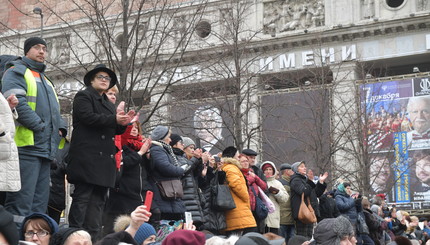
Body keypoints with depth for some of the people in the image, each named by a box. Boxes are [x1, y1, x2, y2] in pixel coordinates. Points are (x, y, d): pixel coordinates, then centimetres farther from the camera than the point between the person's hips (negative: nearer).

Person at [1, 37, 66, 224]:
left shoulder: (45, 79, 27)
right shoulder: (17, 72, 0)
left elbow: (55, 109, 28)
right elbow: (17, 103, -15)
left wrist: (60, 128, 7)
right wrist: (40, 126, -18)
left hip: (46, 149, 9)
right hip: (27, 145, -9)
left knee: (40, 201, 10)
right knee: (21, 201, -13)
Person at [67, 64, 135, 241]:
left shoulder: (108, 105, 27)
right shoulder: (83, 96, 3)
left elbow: (114, 130, 24)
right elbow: (88, 117, -14)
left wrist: (123, 123, 3)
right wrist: (114, 119, -16)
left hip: (104, 159, 8)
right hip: (87, 157, -8)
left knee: (98, 199, 4)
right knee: (82, 196, -11)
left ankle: (92, 237, 4)